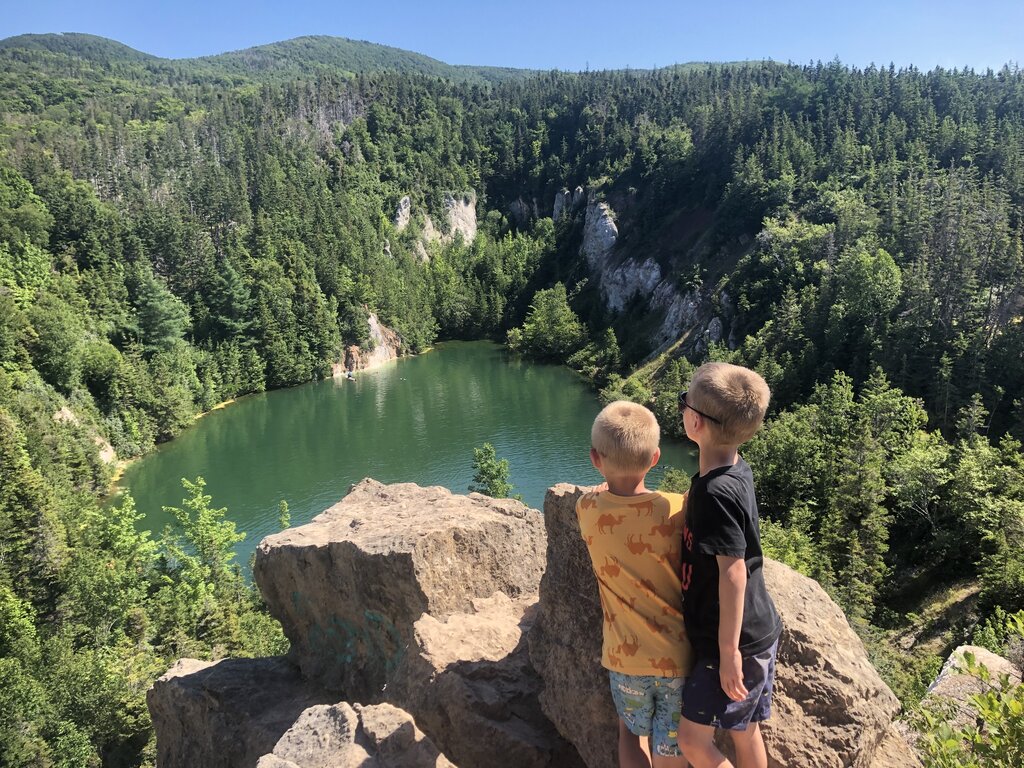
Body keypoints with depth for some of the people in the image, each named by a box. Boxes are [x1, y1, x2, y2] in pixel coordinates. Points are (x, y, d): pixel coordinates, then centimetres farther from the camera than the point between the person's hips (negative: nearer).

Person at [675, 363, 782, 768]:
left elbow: (732, 572, -26)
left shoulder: (716, 492, -26)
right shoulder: (736, 470, 2)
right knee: (745, 733, 20)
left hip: (738, 643, -9)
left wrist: (728, 652, -22)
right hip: (756, 633, 9)